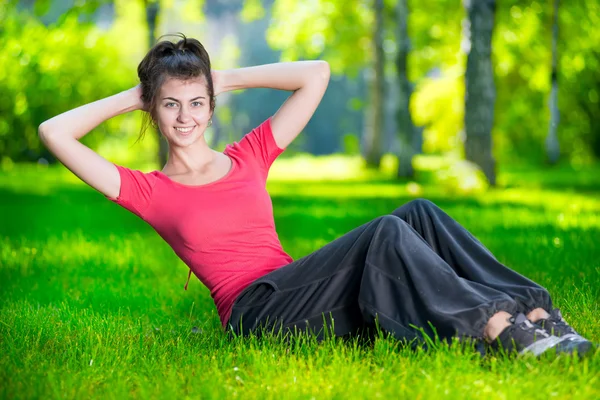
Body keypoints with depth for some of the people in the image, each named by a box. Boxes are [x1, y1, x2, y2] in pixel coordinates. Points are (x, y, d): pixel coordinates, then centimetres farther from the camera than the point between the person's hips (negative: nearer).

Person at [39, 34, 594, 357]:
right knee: (386, 231, -27)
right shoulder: (150, 191, 11)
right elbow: (54, 132, 2)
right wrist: (130, 98, 13)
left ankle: (533, 311, -26)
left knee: (419, 211, -17)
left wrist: (229, 78, 22)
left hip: (307, 299, 6)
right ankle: (497, 327, -36)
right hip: (257, 309, -6)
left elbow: (317, 74, 21)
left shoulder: (249, 157, 21)